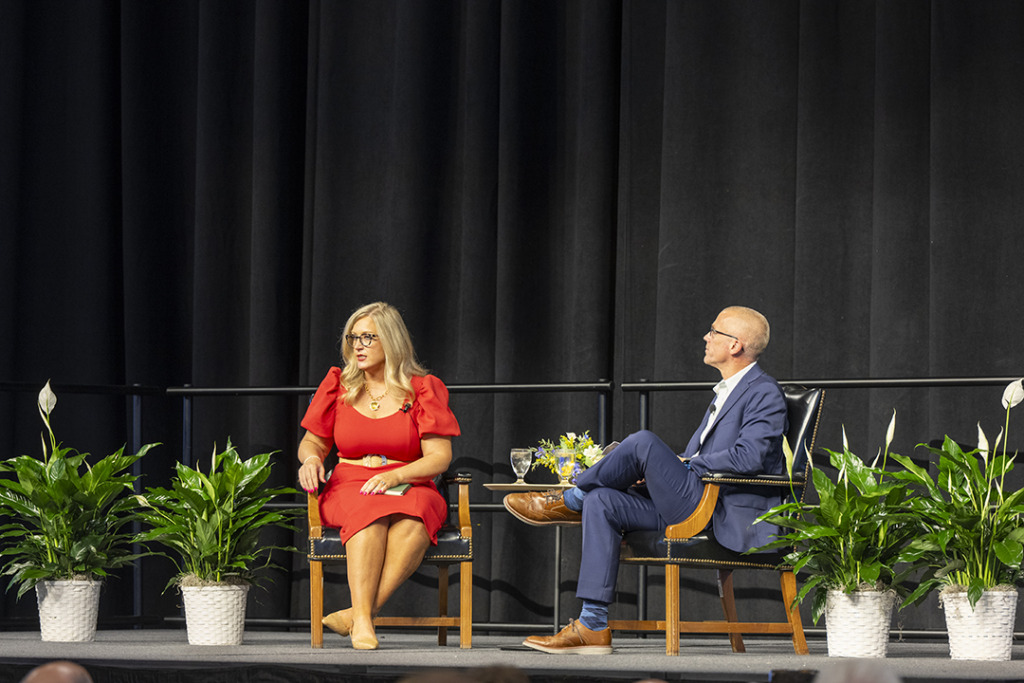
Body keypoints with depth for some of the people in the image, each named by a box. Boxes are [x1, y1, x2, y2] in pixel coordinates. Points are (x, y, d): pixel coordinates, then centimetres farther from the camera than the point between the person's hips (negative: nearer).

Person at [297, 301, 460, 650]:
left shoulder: (423, 388, 5)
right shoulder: (338, 384, 12)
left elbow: (439, 457, 0)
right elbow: (313, 440, 21)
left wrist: (393, 477, -17)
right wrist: (311, 457, -5)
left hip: (409, 487, -1)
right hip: (349, 488, 1)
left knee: (413, 520, -39)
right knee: (370, 516, -38)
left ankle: (360, 612, -44)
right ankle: (363, 620, -49)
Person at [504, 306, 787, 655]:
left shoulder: (764, 393, -8)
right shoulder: (726, 390, 23)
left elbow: (750, 456, -22)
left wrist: (688, 465, -12)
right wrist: (660, 470, 8)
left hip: (727, 517, -10)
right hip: (697, 504, 10)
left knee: (643, 443, -22)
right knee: (601, 502, -3)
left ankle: (568, 501, 2)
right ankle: (592, 626, -7)